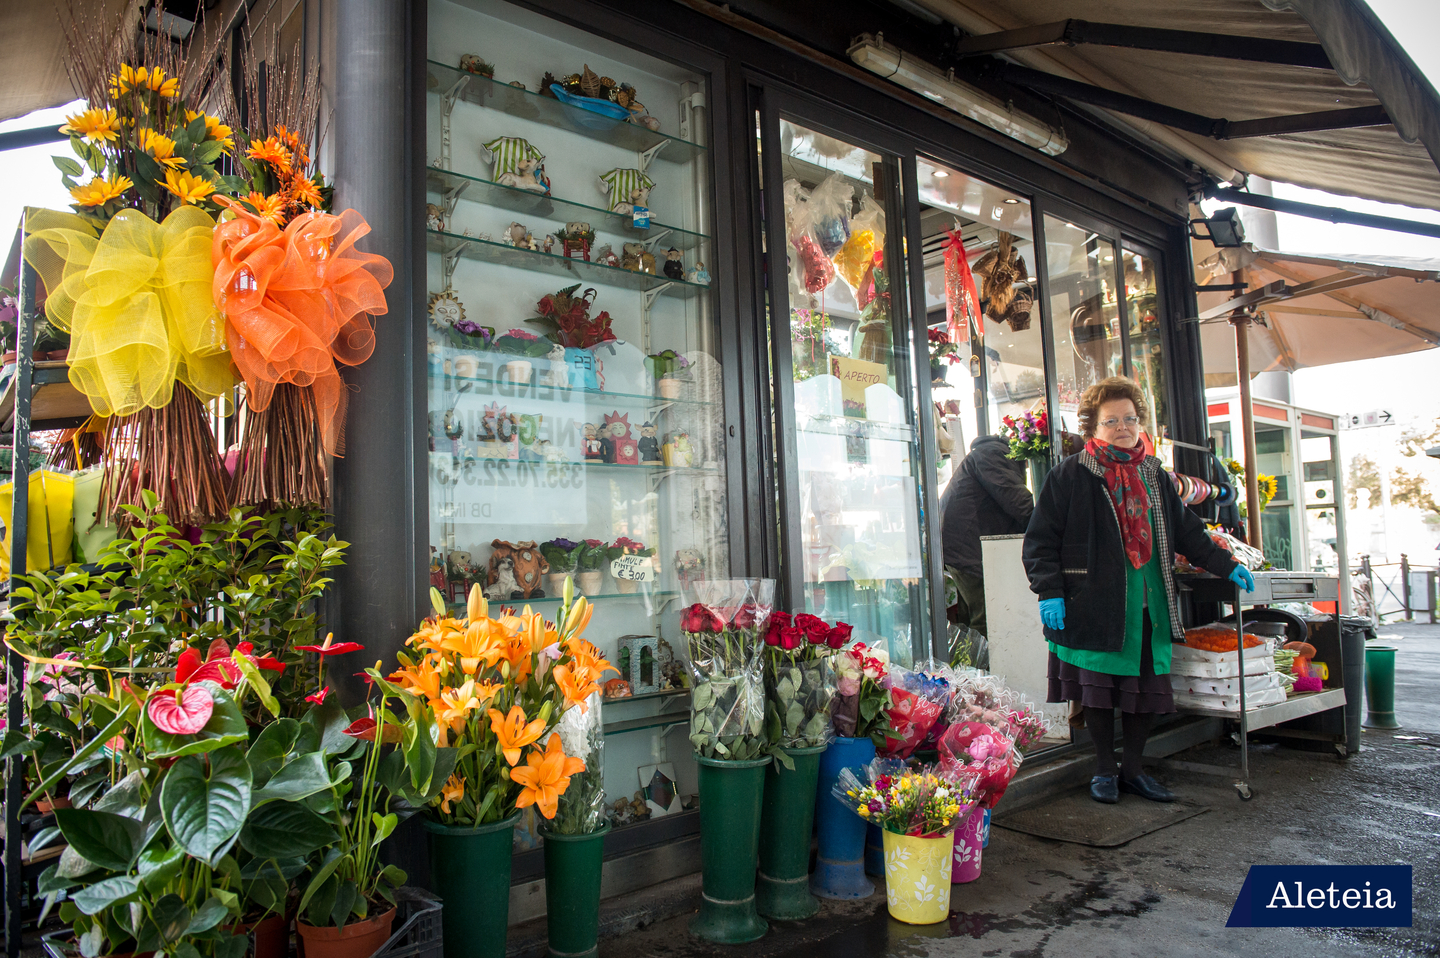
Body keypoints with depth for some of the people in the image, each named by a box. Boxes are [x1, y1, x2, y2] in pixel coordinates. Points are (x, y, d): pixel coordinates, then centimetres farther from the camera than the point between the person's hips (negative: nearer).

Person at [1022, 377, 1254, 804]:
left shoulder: (1154, 475, 14)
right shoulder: (1070, 476, -4)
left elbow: (1186, 530, 25)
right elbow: (1040, 539, -6)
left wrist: (1225, 565, 20)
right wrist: (1049, 592, -13)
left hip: (1148, 605, 5)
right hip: (1095, 604, -5)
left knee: (1144, 686, 8)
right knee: (1098, 688, 2)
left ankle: (1133, 769, 24)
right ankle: (1105, 769, 20)